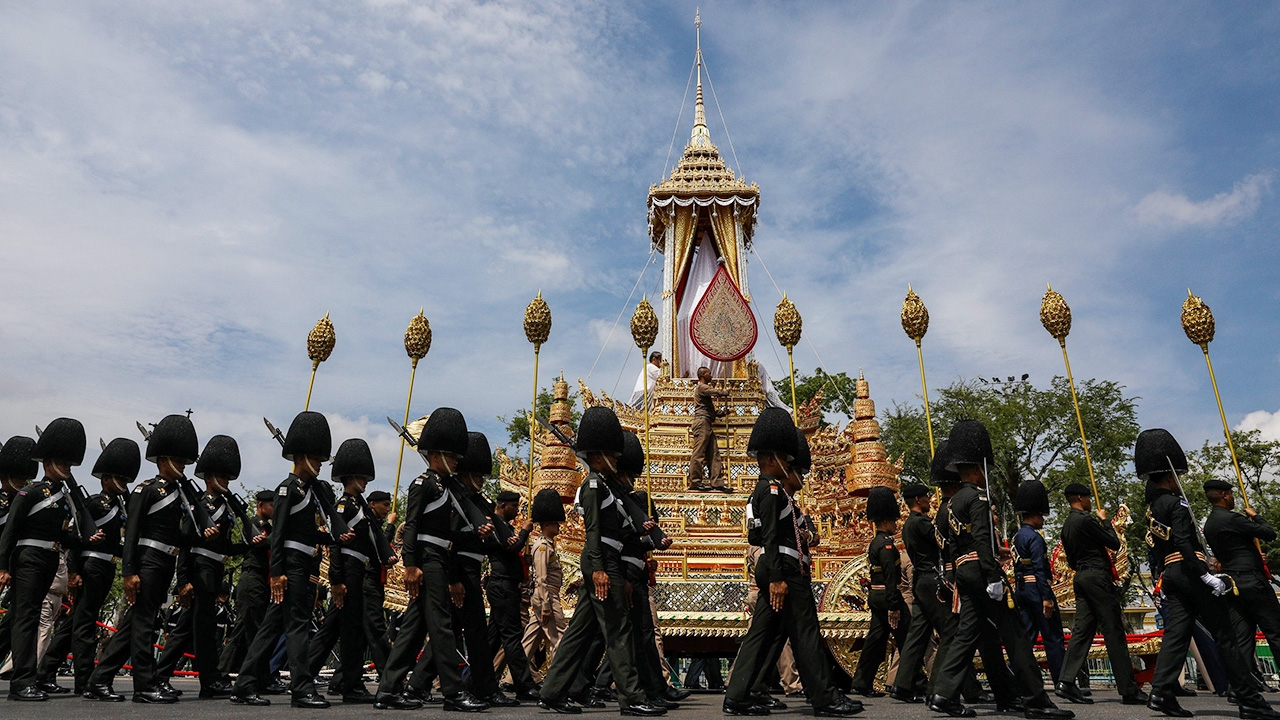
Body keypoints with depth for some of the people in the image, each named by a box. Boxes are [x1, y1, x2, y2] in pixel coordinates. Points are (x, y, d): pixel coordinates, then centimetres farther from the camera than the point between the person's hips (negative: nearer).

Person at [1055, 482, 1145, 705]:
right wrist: (1104, 520, 4)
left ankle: (1067, 682, -2)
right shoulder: (1086, 519, -12)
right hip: (1097, 576, -9)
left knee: (1082, 630, 5)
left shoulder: (1067, 525, 16)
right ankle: (1128, 690, 2)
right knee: (1114, 632, -3)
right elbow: (1114, 543, -7)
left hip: (1081, 578, 9)